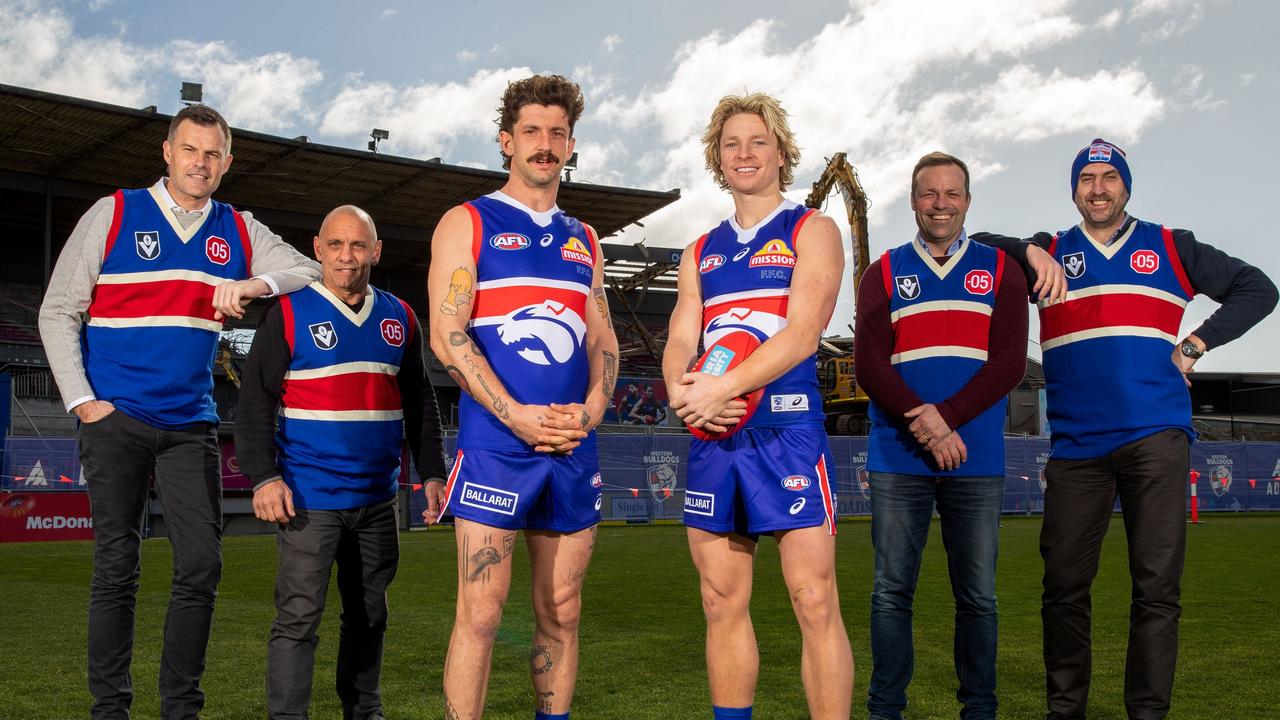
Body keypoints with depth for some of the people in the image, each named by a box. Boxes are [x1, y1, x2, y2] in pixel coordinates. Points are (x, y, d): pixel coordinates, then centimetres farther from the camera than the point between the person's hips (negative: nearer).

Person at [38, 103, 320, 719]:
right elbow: (58, 312, 1)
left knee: (201, 566, -1)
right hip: (115, 419, -3)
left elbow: (309, 270, 8)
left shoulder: (239, 230, 10)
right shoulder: (113, 214, 1)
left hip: (192, 425, 3)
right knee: (116, 568, 1)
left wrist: (253, 284, -11)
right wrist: (82, 400, -7)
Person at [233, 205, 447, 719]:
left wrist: (432, 472, 11)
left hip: (378, 499, 5)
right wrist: (263, 477, -15)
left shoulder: (400, 318, 9)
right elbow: (255, 401, -7)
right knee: (299, 617, -5)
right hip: (310, 498, -5)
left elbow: (419, 404, 16)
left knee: (369, 615, 14)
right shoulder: (290, 313, -4)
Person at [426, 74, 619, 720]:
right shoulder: (466, 223, 3)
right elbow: (447, 336, -6)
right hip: (494, 446, -5)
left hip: (573, 449, 5)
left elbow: (602, 338, 16)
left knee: (561, 612, 9)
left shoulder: (583, 241, 19)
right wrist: (517, 416, -15)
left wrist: (592, 408, -5)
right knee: (481, 612, -6)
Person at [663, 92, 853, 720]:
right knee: (722, 604, 8)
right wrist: (682, 392, -12)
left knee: (814, 602, -8)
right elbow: (679, 343, 11)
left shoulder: (811, 232, 4)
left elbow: (802, 333, -10)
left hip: (787, 430, -5)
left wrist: (719, 388, -18)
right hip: (712, 435, 5)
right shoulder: (702, 254, 20)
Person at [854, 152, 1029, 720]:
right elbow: (869, 364, -1)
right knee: (892, 591, 3)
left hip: (977, 458, 0)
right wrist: (923, 424, -14)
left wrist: (946, 416, -14)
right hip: (897, 459, 0)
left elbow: (1009, 363, -1)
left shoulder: (999, 271, 10)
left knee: (977, 596, 5)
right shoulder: (884, 273, 10)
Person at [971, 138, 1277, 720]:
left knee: (1157, 586, -2)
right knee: (1064, 585, 1)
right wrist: (1029, 251, -8)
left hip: (1156, 438, 0)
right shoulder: (1049, 254, 15)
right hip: (1076, 445, 1)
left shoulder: (1171, 248, 14)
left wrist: (1195, 346, 4)